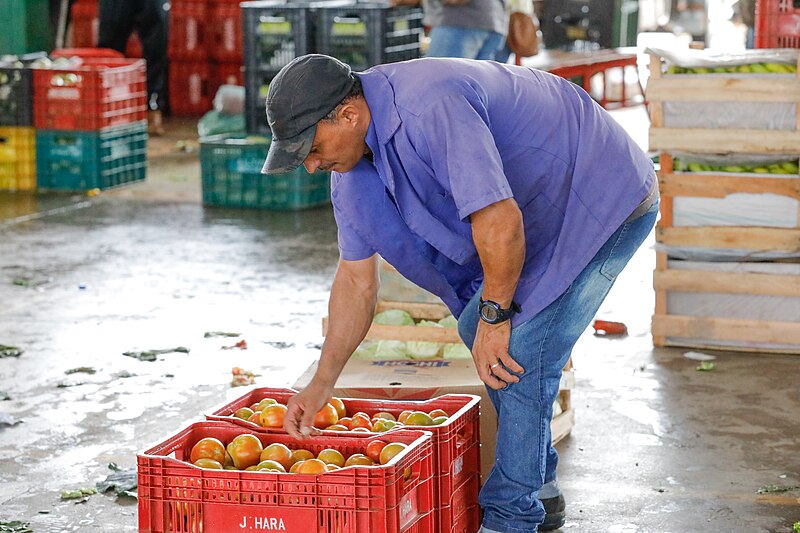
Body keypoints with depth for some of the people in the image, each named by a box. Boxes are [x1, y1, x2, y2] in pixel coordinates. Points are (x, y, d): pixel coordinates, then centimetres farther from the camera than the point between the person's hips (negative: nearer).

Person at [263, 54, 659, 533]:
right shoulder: (352, 159, -2)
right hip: (551, 205, 10)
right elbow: (356, 279, 6)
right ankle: (539, 490, 25)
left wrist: (495, 316, -20)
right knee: (476, 327, 13)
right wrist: (322, 384, 7)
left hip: (612, 200, -10)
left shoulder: (431, 108, -34)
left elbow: (500, 220, -34)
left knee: (520, 349, -14)